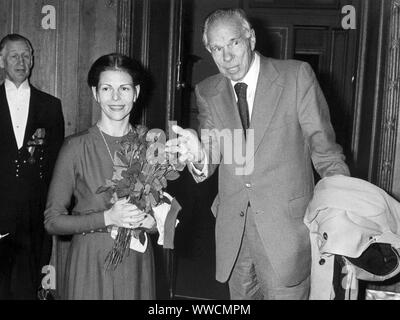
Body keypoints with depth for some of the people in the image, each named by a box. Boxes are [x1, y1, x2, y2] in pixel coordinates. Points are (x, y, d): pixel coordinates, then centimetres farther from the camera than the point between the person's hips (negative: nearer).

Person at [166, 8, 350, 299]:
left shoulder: (297, 76, -6)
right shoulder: (207, 92, 5)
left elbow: (325, 150, -3)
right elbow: (210, 158, 1)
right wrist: (198, 156, -23)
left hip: (286, 225, -3)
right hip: (233, 229, 4)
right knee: (240, 294, 17)